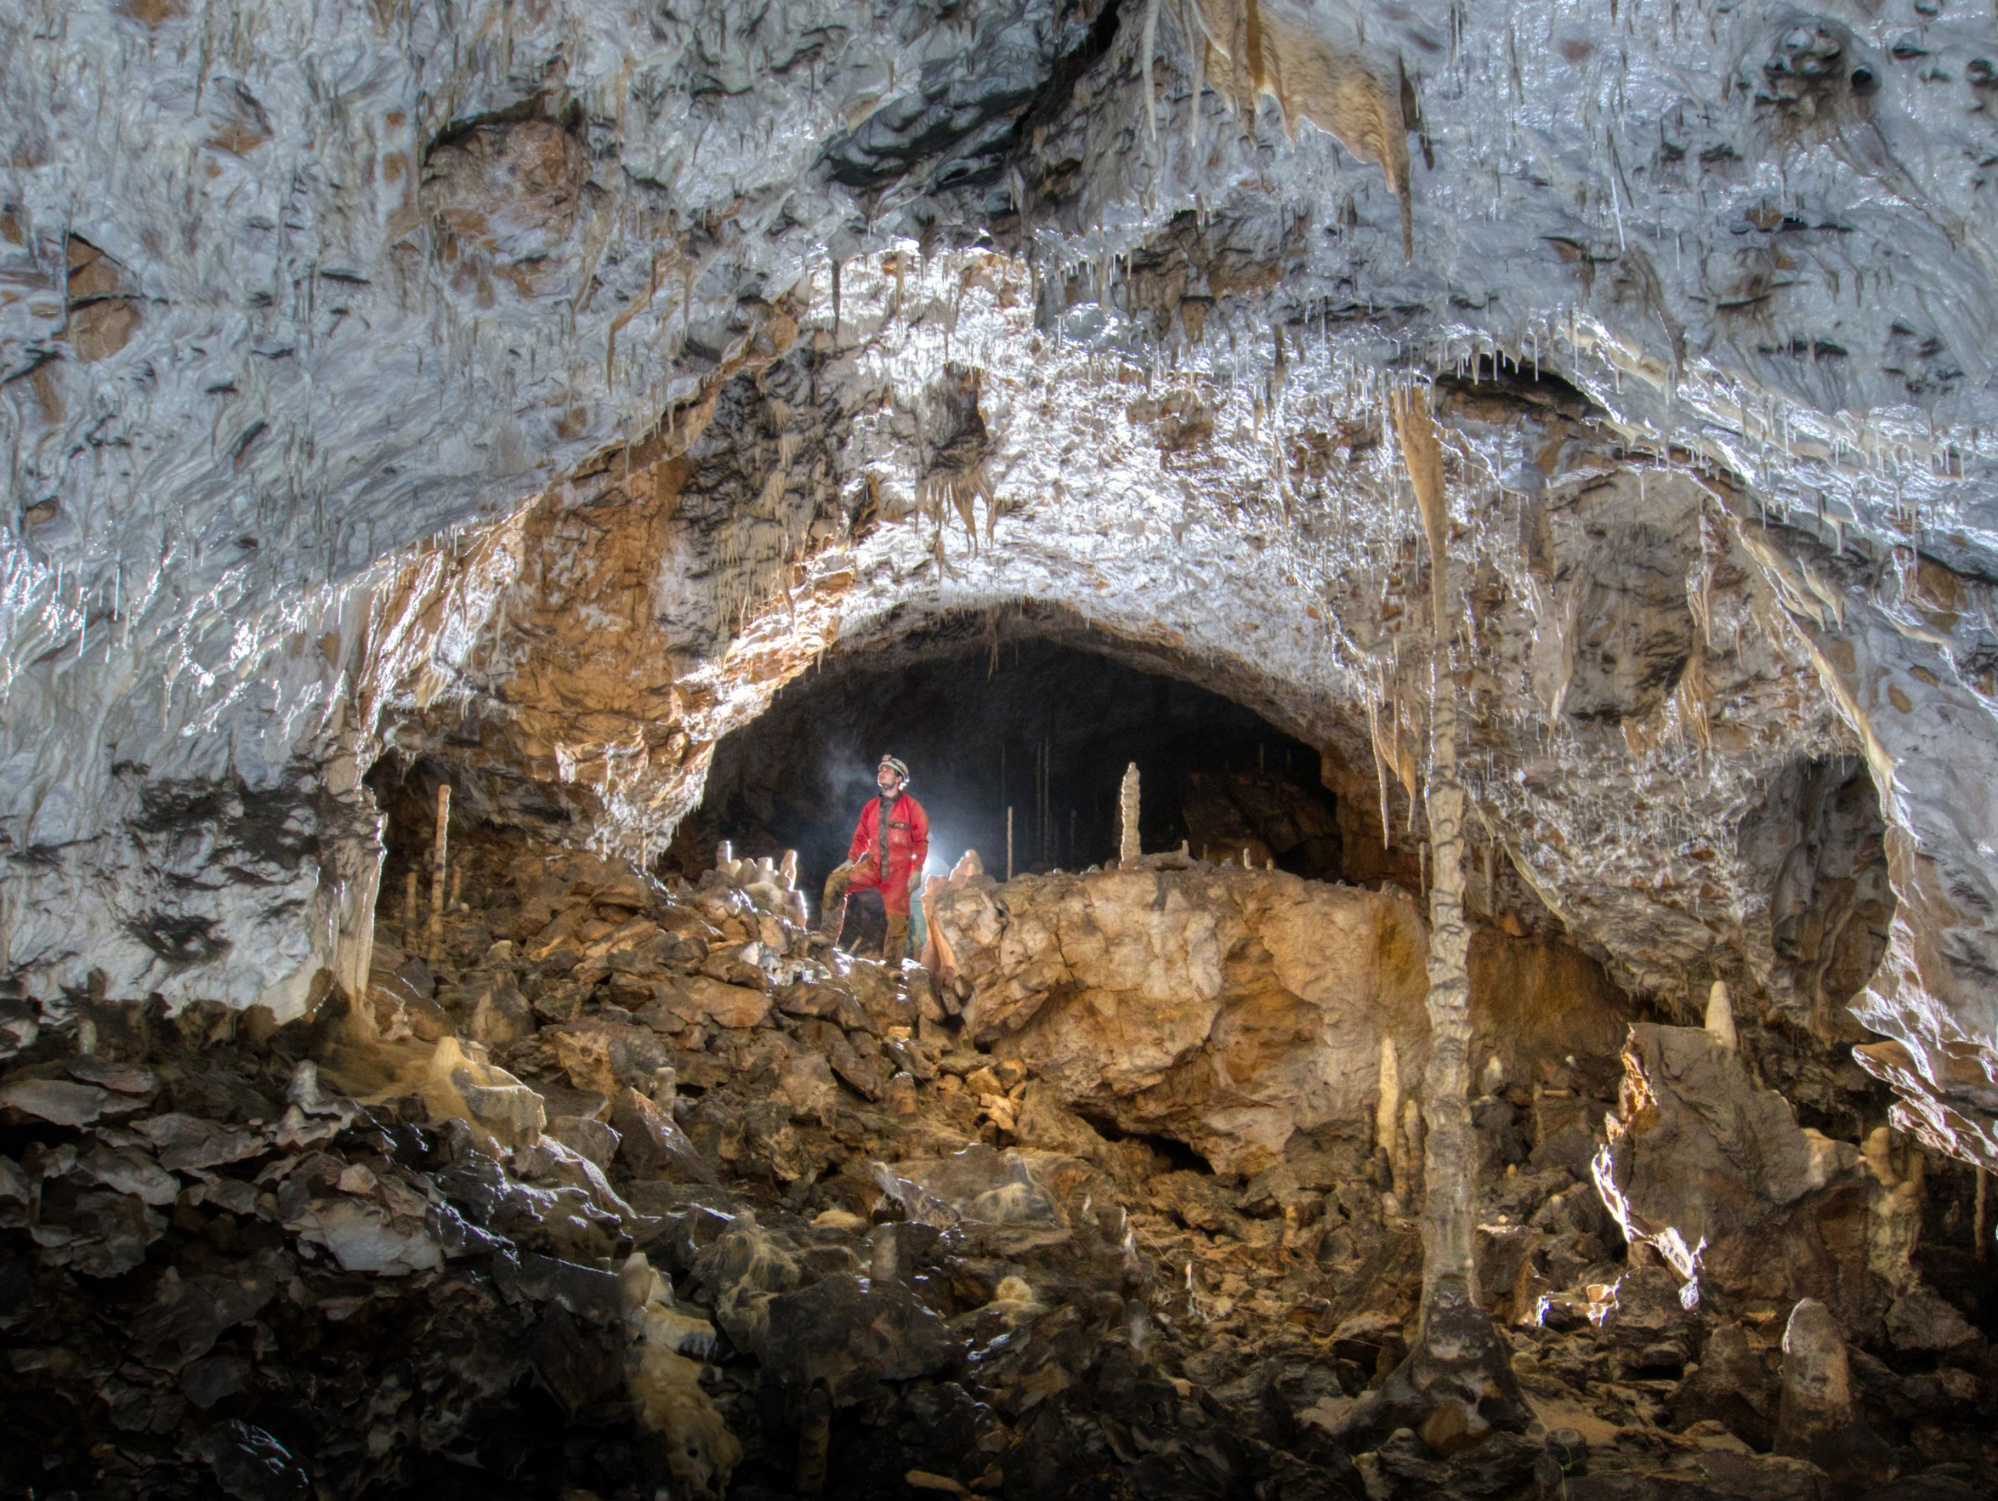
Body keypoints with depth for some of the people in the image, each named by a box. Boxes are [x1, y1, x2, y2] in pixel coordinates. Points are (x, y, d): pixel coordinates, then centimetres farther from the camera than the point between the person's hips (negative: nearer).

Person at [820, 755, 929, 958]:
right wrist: (851, 859, -1)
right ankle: (826, 939, -15)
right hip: (873, 865, 4)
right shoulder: (871, 806, 10)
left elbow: (921, 841, -3)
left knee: (897, 918, -4)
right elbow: (861, 837, 14)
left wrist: (917, 870, -10)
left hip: (899, 870, -4)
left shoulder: (911, 807, -2)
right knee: (836, 881, -15)